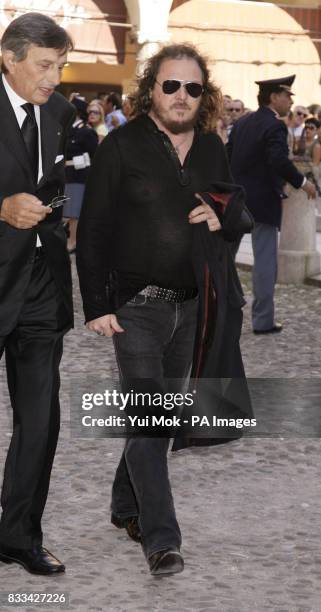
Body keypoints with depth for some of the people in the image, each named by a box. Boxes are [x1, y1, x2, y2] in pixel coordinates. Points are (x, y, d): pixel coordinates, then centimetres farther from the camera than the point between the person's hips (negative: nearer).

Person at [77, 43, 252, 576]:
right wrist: (96, 306, -12)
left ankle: (127, 507, 30)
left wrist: (223, 215, -5)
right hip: (137, 305, -5)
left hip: (192, 305, 5)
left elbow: (238, 207, 21)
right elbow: (93, 230, -7)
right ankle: (160, 538, -6)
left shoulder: (212, 147, 7)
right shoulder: (122, 145, -8)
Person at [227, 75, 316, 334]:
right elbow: (280, 161, -28)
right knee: (265, 261, 0)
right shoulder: (275, 126, -15)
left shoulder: (243, 122, 9)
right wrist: (302, 182, -18)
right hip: (262, 202, -8)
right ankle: (263, 320, 3)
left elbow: (228, 155, 11)